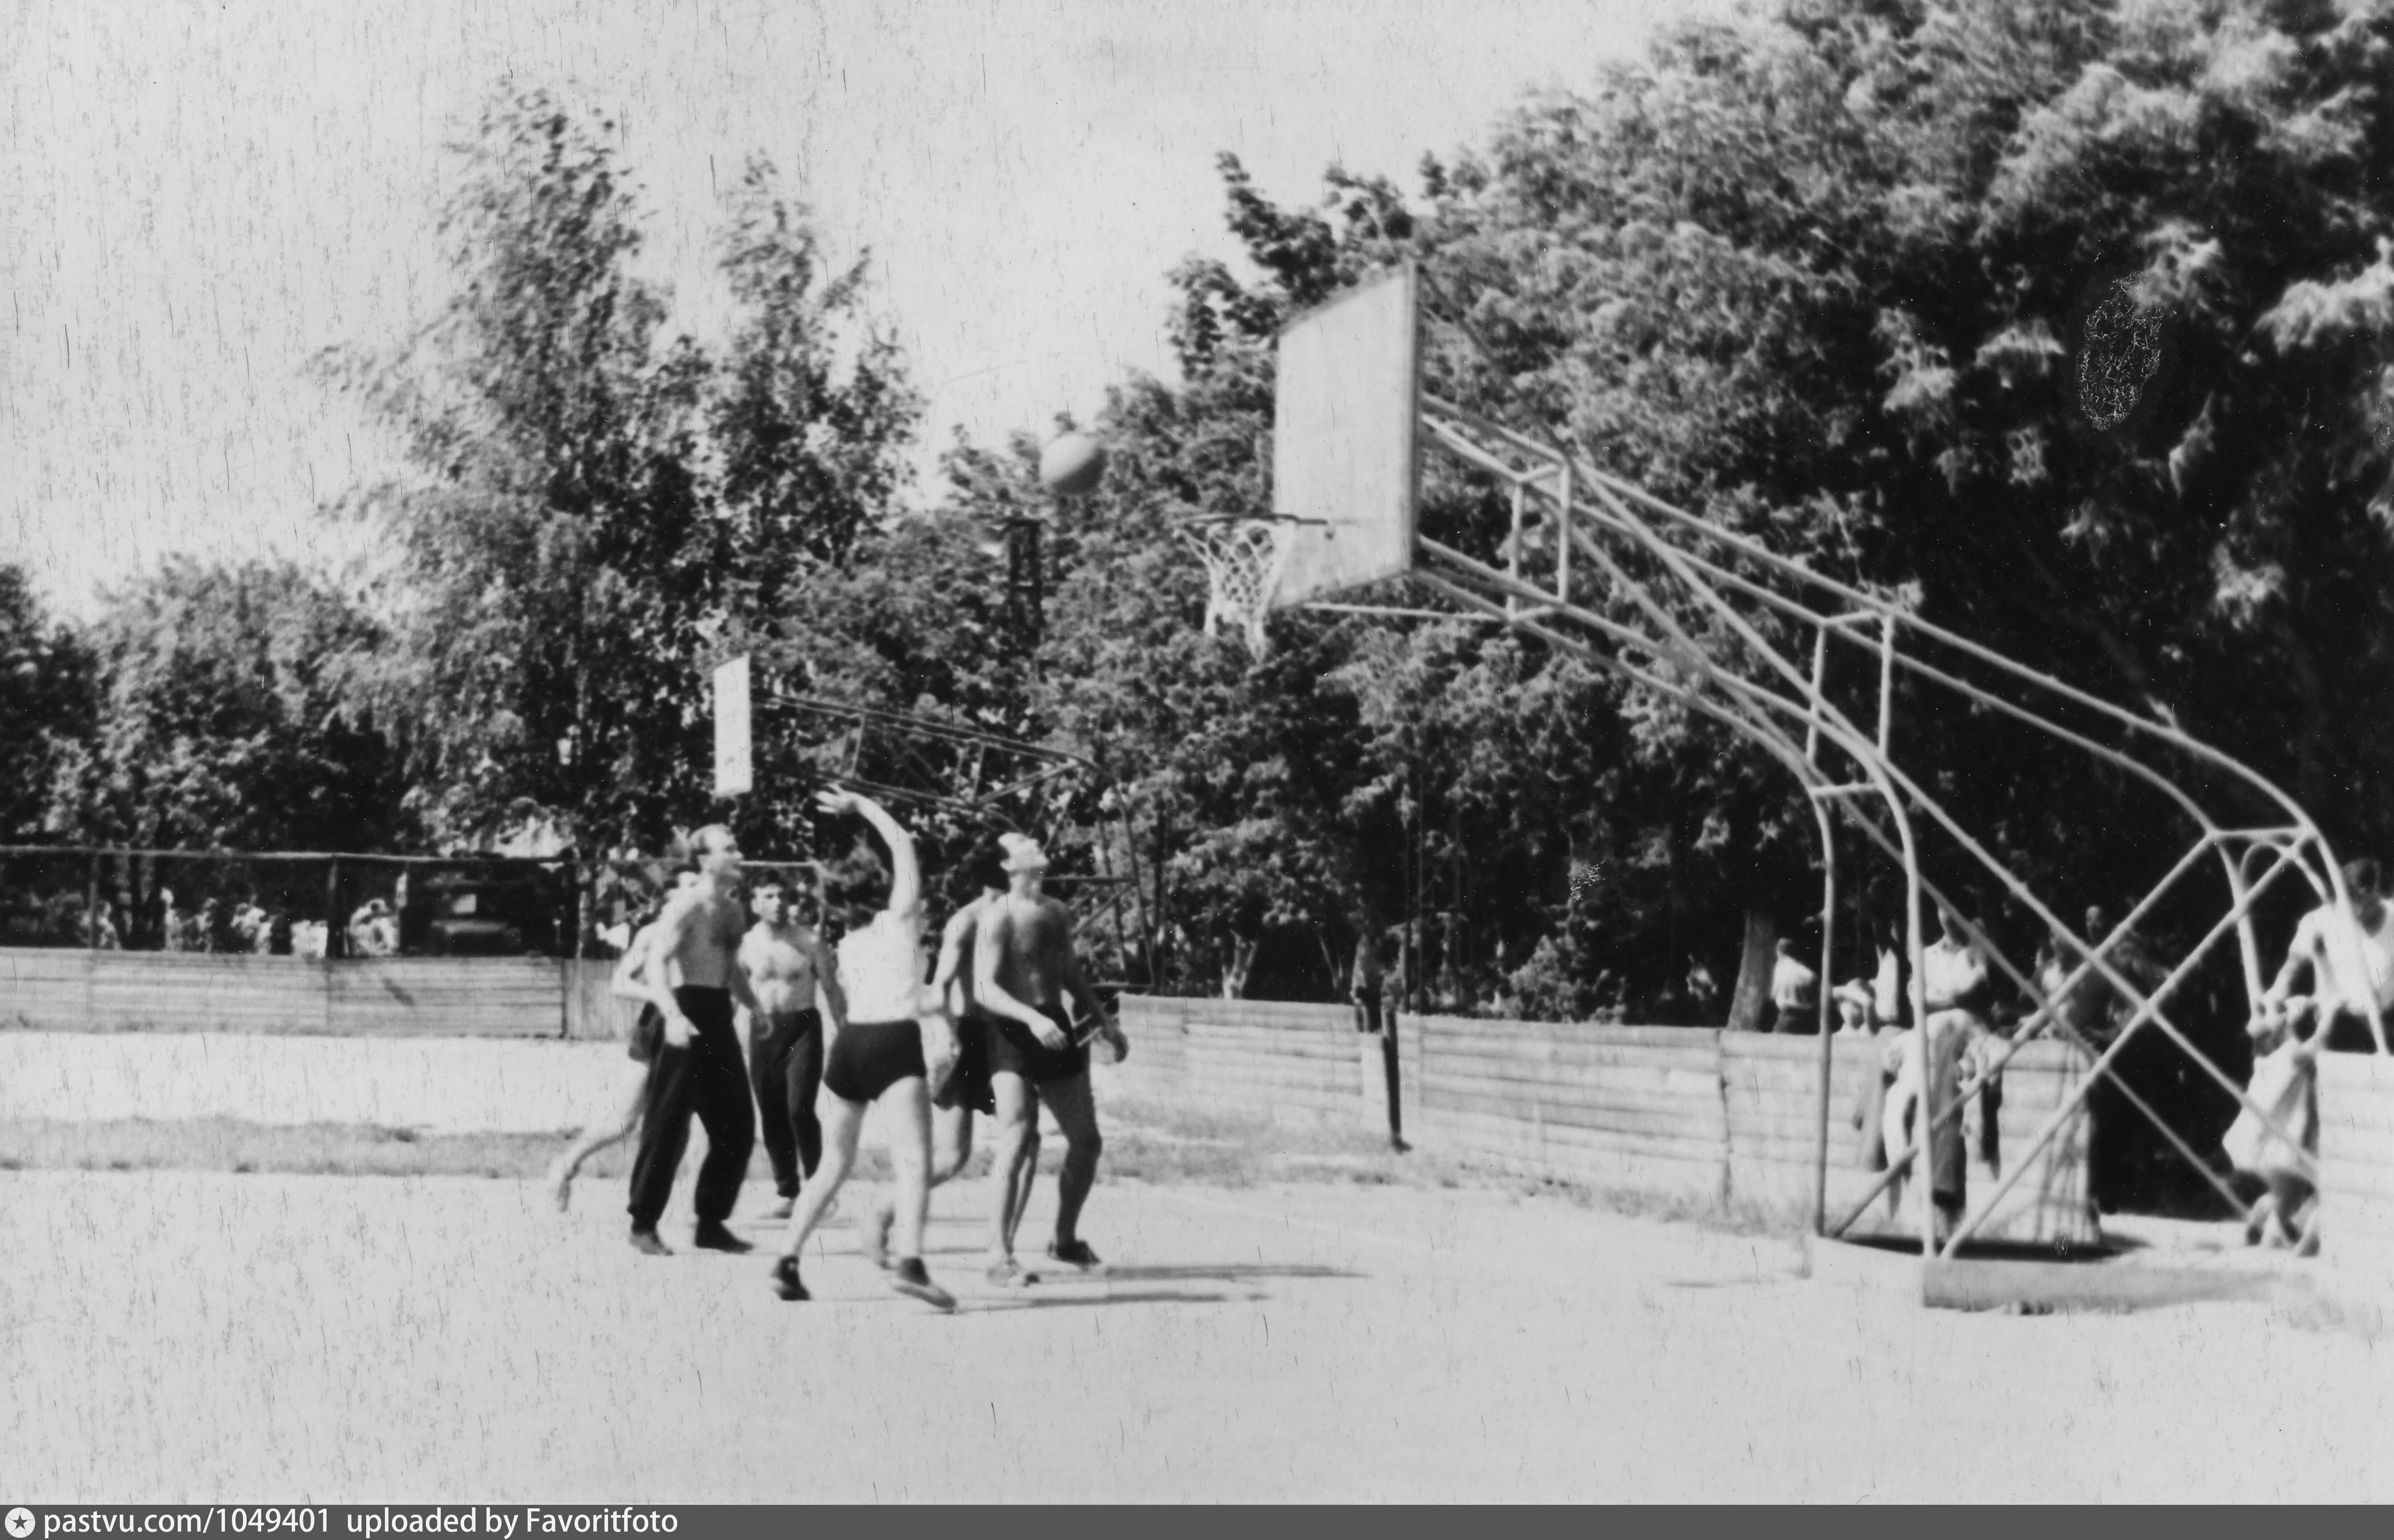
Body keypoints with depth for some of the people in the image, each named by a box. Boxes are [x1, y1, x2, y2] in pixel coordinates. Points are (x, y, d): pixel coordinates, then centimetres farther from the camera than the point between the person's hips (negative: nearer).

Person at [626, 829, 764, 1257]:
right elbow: (655, 964, -22)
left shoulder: (732, 909, 15)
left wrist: (755, 1006, 21)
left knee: (738, 1128, 8)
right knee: (668, 1126, -5)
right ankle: (643, 1224, 4)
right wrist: (672, 1015, -35)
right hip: (688, 1019, -8)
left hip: (719, 1019, 8)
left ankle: (711, 1223, 17)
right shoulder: (686, 906, -11)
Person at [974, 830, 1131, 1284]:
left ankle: (1065, 1240, 29)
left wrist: (1106, 1025, 23)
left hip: (1056, 1032, 8)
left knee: (1087, 1142, 11)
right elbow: (985, 989, -19)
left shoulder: (1057, 913, 14)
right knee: (1015, 1145, -18)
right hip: (1015, 1035, -8)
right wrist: (1032, 1018, -33)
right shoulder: (998, 918, -10)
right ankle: (1000, 1255, -15)